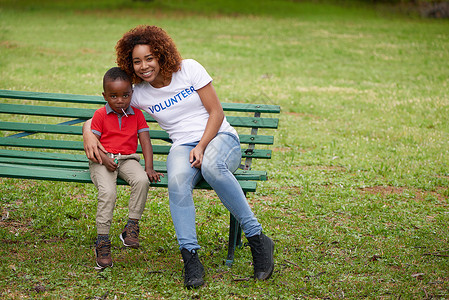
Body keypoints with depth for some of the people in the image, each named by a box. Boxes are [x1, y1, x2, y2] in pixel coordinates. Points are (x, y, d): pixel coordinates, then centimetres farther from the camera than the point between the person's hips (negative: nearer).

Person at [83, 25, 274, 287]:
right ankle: (190, 256, -36)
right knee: (178, 180, -37)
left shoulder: (189, 69, 0)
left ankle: (258, 240, -32)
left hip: (220, 138, -2)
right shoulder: (138, 94, 7)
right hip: (183, 146, 2)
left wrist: (202, 147, -16)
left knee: (211, 166, -40)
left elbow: (216, 112, -2)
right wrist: (89, 135, -7)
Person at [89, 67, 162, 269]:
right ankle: (102, 241, -24)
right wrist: (103, 158, -20)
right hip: (102, 160, -2)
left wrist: (149, 168, -8)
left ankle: (132, 227, -20)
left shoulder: (136, 114, 10)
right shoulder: (100, 115, 4)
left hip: (127, 159, 2)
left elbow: (145, 142, 5)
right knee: (107, 191, -30)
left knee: (142, 180, -31)